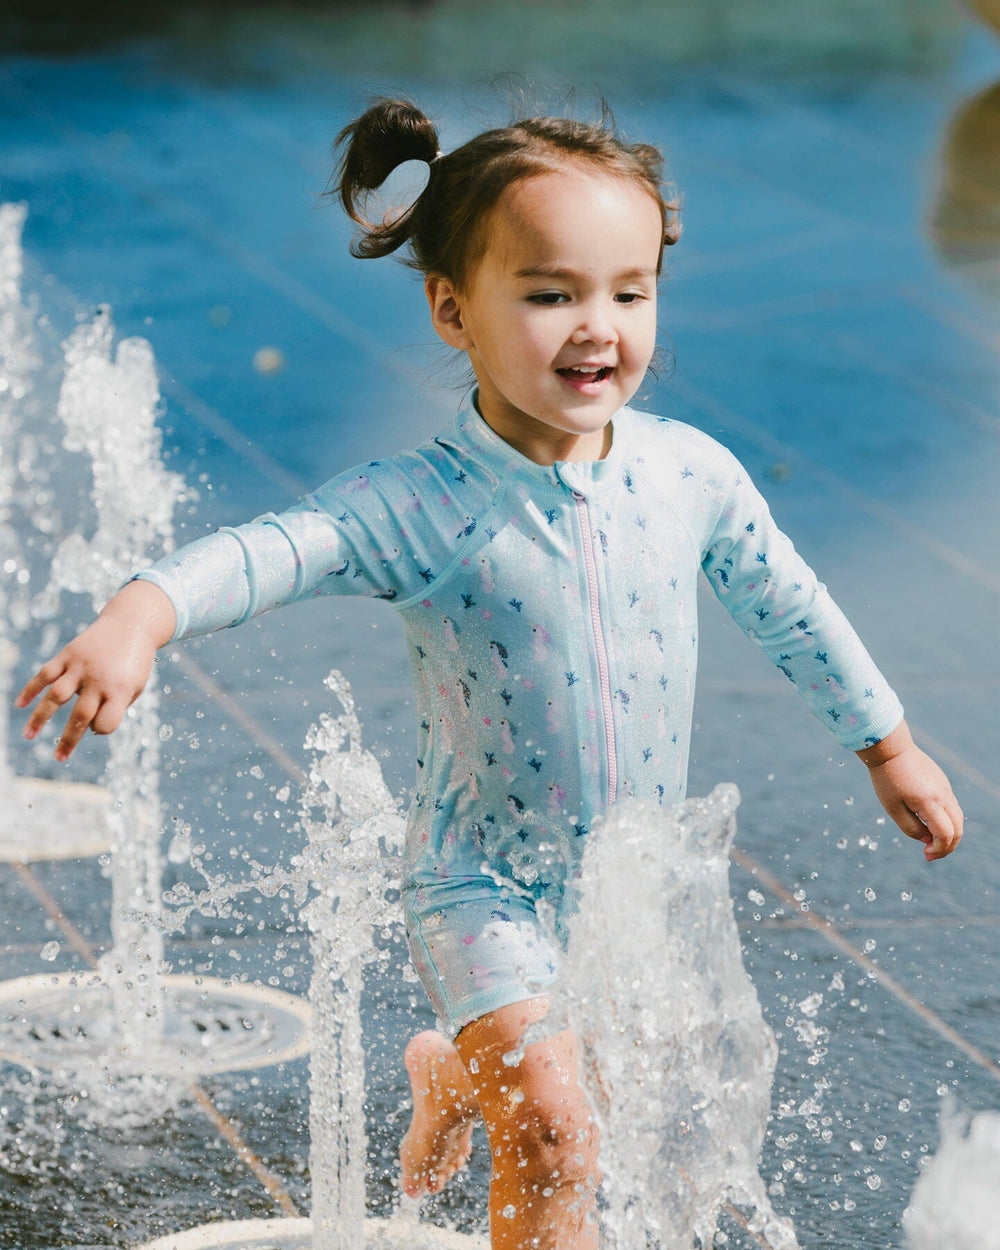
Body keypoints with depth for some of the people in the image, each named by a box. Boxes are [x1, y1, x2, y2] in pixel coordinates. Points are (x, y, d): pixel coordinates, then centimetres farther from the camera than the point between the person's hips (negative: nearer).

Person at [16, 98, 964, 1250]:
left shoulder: (690, 473, -11)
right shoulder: (421, 506, -24)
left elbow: (786, 609, 6)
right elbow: (272, 551, -40)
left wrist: (887, 745, 19)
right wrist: (139, 618, -60)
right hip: (486, 883, -5)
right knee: (552, 1138, -19)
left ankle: (449, 1076, 55)